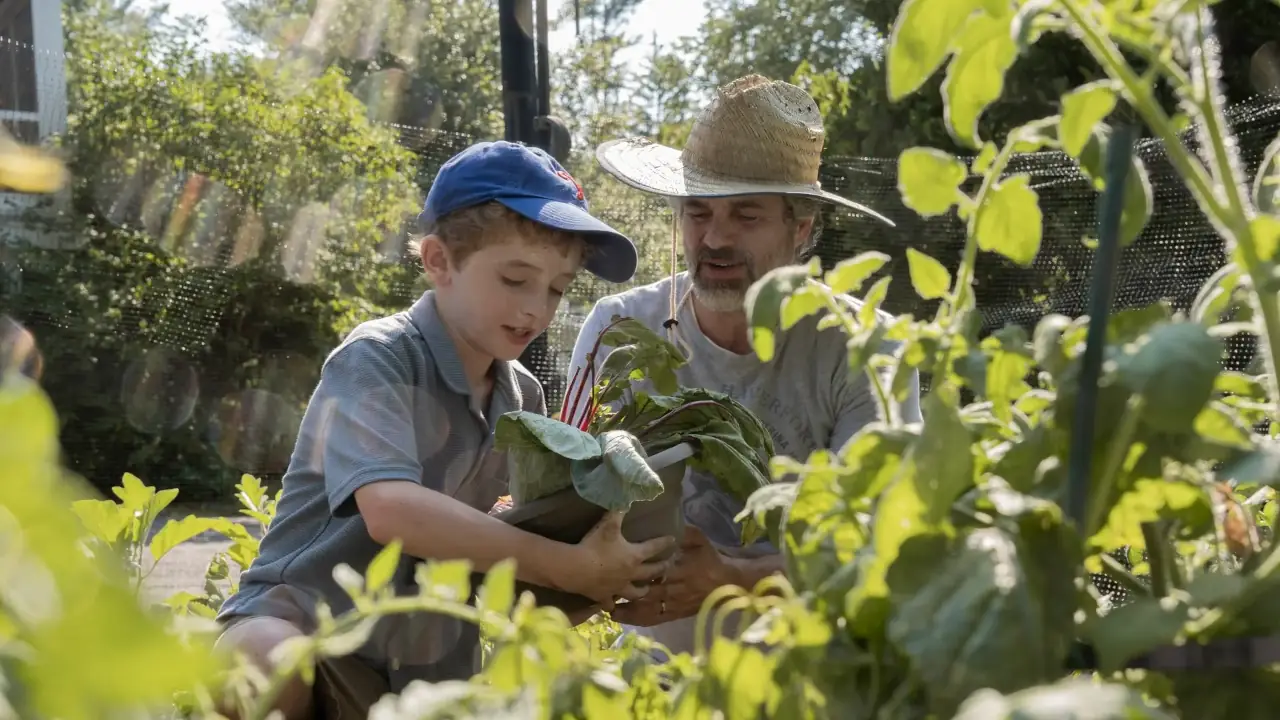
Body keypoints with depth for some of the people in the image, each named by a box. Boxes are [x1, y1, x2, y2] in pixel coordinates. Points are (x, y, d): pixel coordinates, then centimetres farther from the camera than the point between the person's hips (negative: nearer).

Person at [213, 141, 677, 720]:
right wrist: (568, 568, -31)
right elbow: (392, 511, -31)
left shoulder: (524, 400, 6)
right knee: (264, 665, -37)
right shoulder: (377, 359, -15)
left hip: (425, 669, 7)